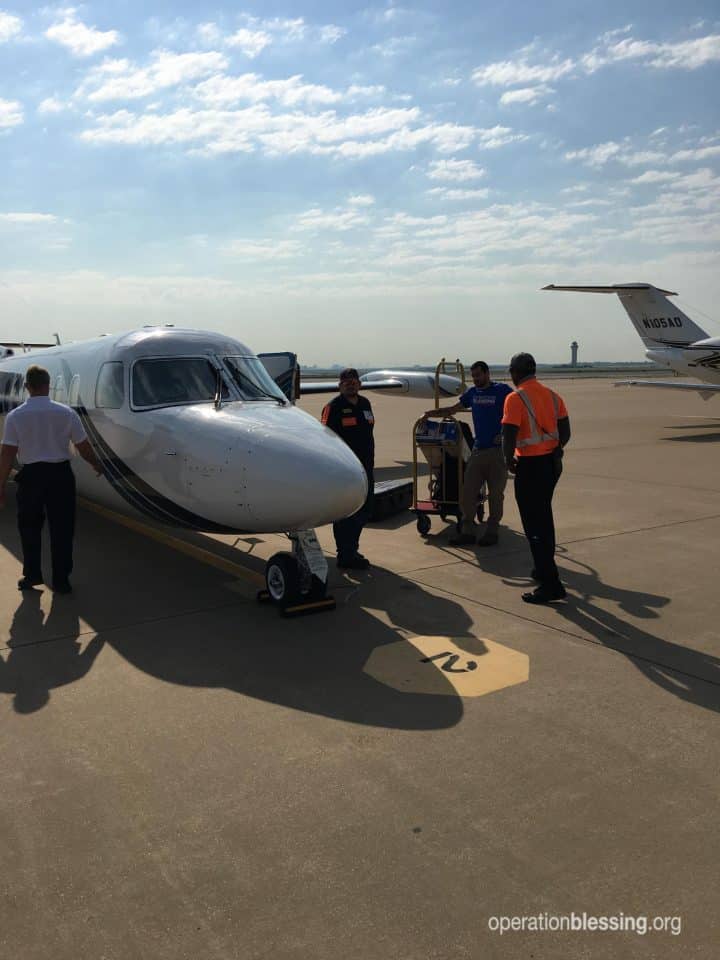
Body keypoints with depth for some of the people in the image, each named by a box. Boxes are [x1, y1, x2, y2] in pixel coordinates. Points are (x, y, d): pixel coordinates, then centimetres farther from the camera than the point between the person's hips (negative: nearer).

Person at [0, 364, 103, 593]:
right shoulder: (66, 413, -6)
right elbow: (83, 447, 0)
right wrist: (96, 465, 19)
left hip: (31, 476, 0)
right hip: (60, 474, 0)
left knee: (30, 527, 17)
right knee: (62, 529, 8)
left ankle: (31, 575, 26)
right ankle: (61, 580, 12)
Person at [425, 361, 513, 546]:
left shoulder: (502, 391, -5)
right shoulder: (472, 393, 12)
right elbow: (454, 409, 23)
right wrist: (434, 413, 9)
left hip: (497, 449, -5)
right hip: (478, 448, 6)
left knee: (495, 493, 2)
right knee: (468, 491, 2)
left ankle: (492, 531, 12)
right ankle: (467, 531, 9)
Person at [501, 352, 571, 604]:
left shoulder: (516, 398, -13)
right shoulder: (552, 395, 9)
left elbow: (509, 435, -20)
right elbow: (565, 431, 10)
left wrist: (509, 459, -5)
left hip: (530, 465, -8)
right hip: (552, 462, 8)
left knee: (534, 523, -3)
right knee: (544, 517, 22)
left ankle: (550, 584, -3)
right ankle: (545, 569, 36)